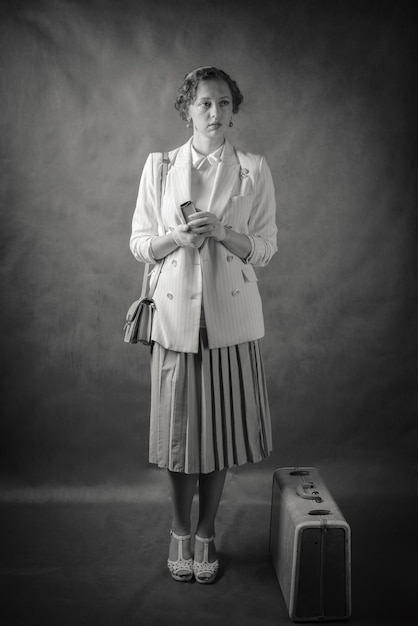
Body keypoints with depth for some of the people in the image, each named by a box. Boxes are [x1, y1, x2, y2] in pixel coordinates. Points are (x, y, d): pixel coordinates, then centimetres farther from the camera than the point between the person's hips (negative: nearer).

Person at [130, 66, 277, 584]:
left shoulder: (254, 169, 4)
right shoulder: (158, 166, 5)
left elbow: (265, 248, 3)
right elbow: (139, 244, 5)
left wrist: (223, 233, -16)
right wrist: (177, 237, -15)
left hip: (231, 314, 0)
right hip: (176, 312, 0)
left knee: (220, 425, 6)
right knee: (179, 426, 6)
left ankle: (206, 535, 27)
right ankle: (180, 532, 28)